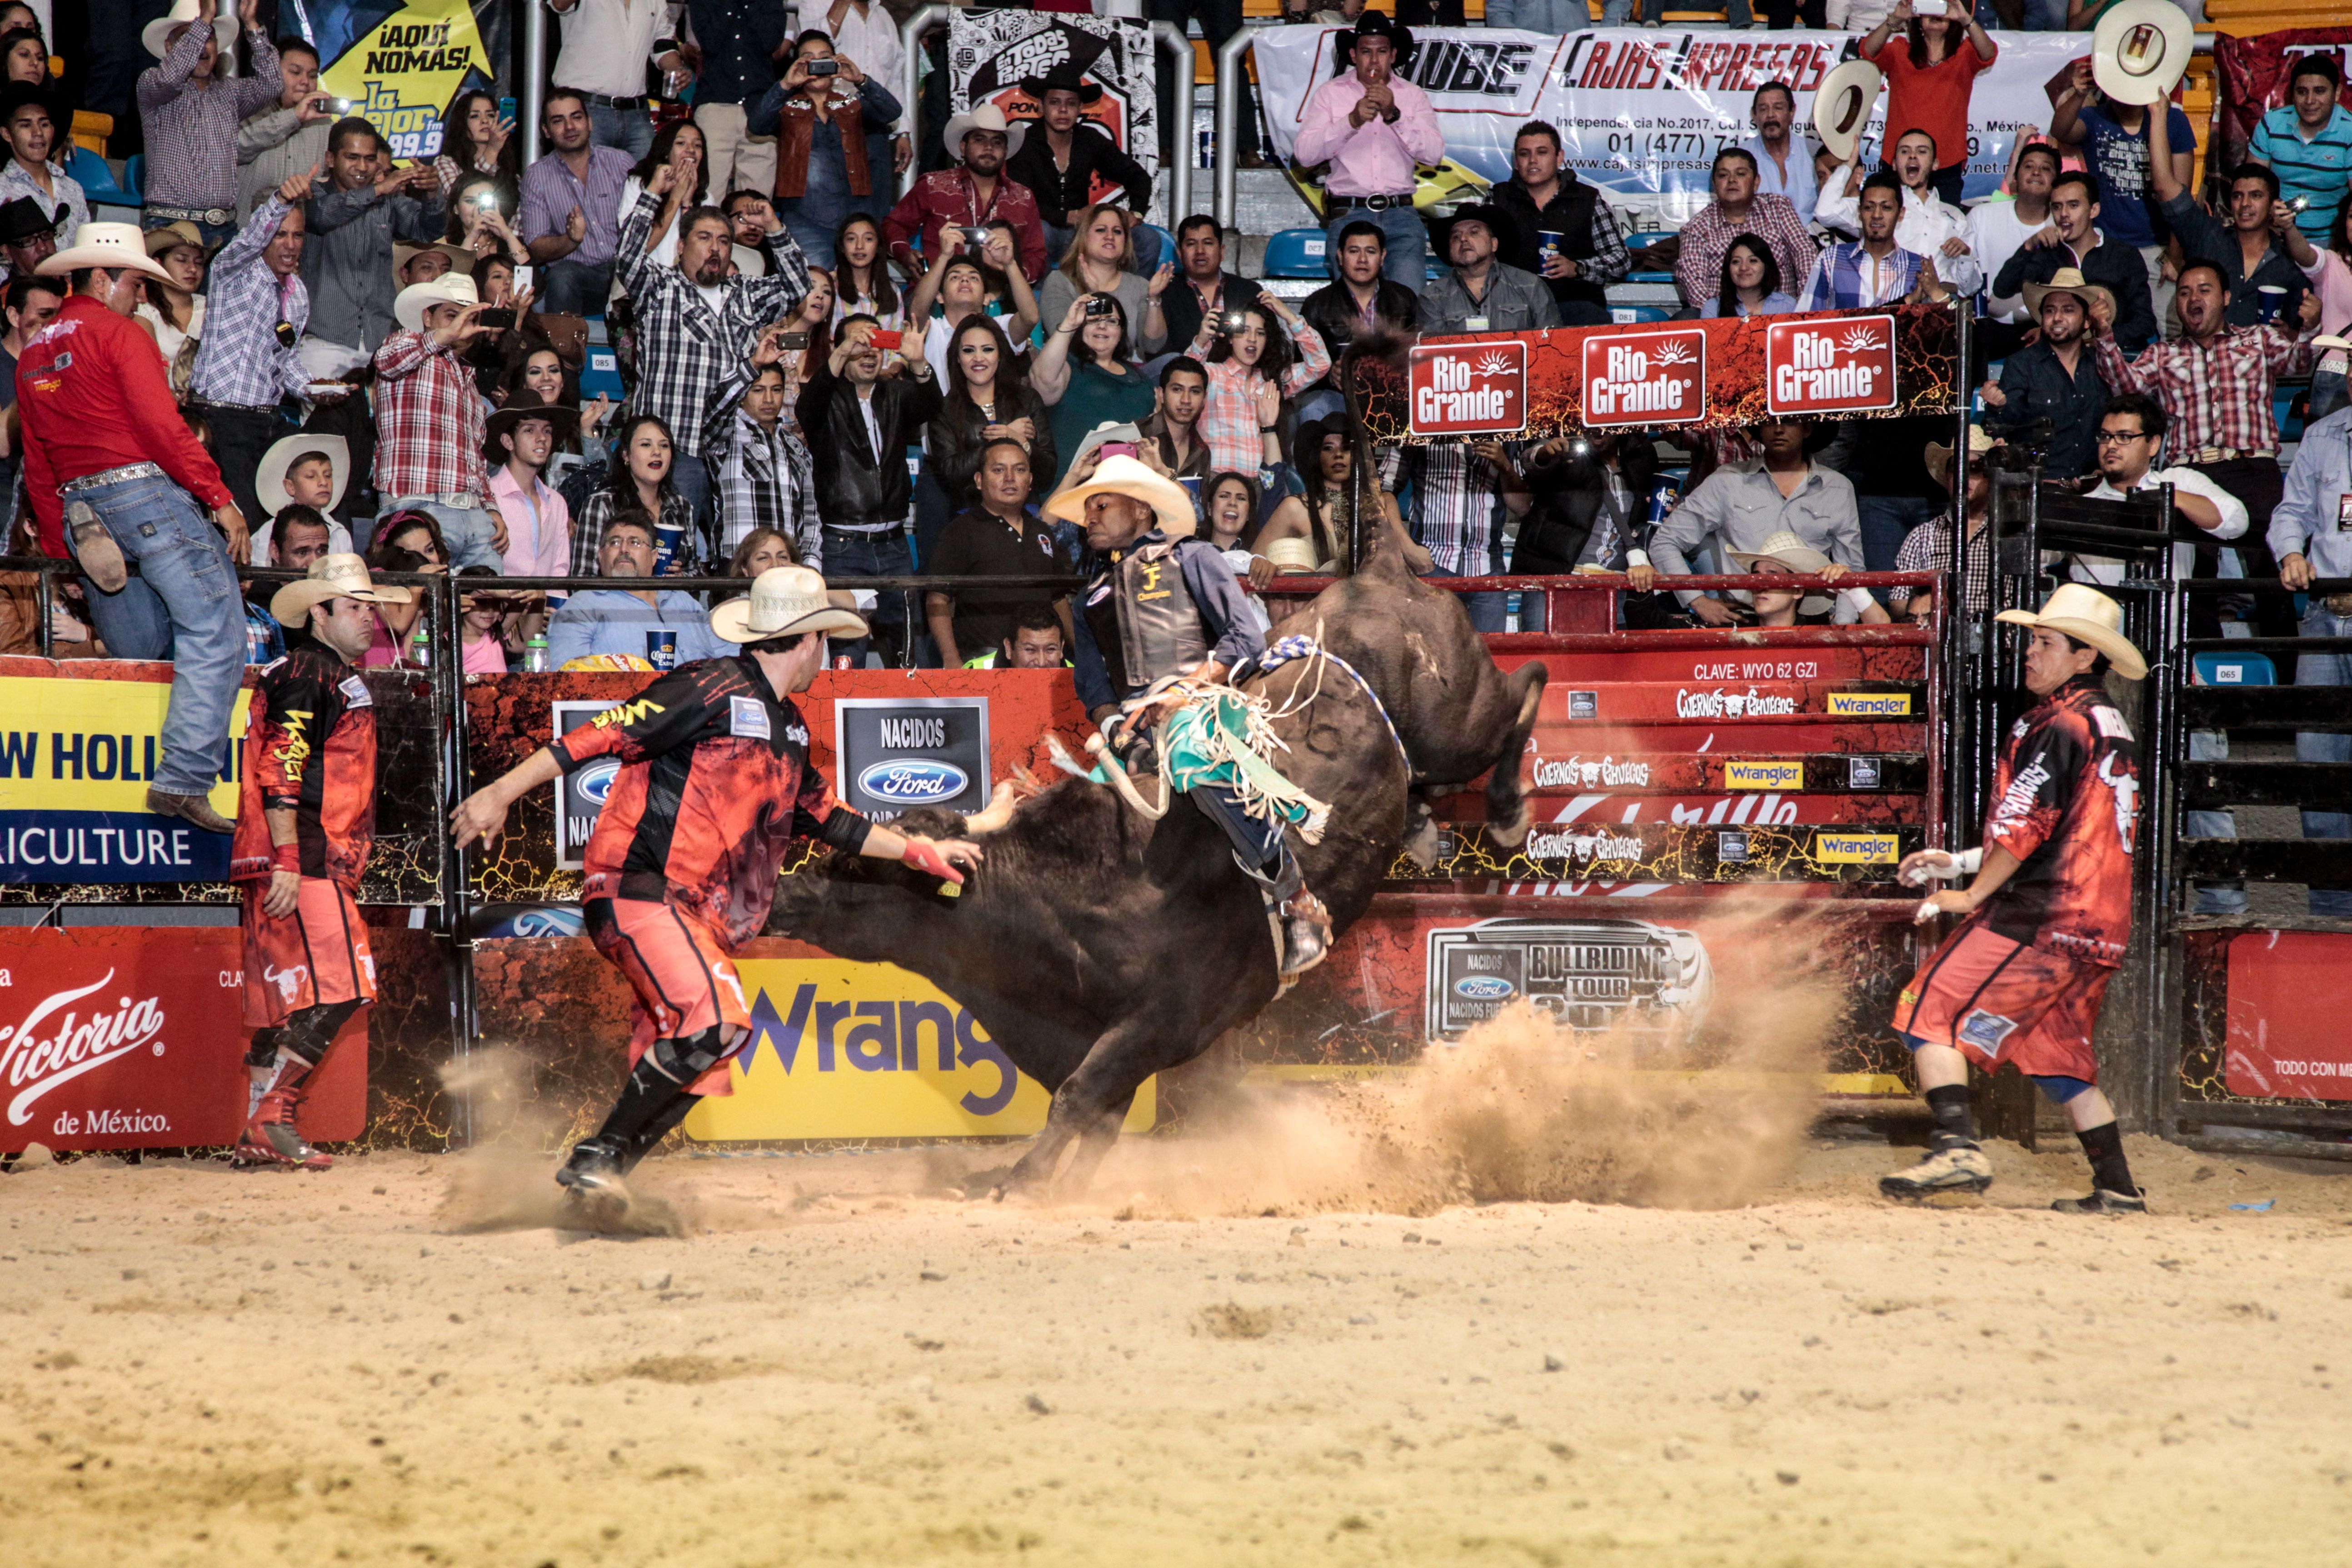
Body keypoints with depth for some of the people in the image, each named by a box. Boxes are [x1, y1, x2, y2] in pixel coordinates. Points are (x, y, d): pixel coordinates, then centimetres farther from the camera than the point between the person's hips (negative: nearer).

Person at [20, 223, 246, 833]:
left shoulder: (32, 357, 21)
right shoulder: (118, 334, -3)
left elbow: (37, 470, 22)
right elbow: (163, 425, -14)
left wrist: (62, 548, 26)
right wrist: (220, 499, -10)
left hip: (81, 512, 8)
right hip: (149, 491, -8)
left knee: (137, 656, 15)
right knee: (215, 634, -12)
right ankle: (184, 778, -25)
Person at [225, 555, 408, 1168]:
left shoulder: (337, 678, 24)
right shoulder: (308, 674, -8)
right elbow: (280, 773, -18)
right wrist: (287, 861, -24)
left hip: (319, 865, 10)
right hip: (298, 863, -10)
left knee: (288, 1000, 9)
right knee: (335, 988, -14)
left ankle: (259, 1137, 10)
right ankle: (271, 1120, -13)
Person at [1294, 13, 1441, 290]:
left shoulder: (1413, 96, 13)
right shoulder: (1330, 94, 10)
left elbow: (1435, 153, -1)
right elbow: (1304, 153, -2)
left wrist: (1394, 115, -11)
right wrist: (1352, 121, -12)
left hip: (1400, 214, 1)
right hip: (1348, 213, -1)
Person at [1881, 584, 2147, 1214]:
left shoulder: (2058, 726, -11)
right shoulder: (2113, 728, 19)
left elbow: (2025, 826, -16)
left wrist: (1973, 894, -4)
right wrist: (1960, 861, 23)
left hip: (2041, 916, -9)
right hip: (2100, 924, 10)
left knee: (1932, 1012, -8)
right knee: (2056, 1052, 19)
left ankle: (1958, 1148, -23)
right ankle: (2117, 1189, 16)